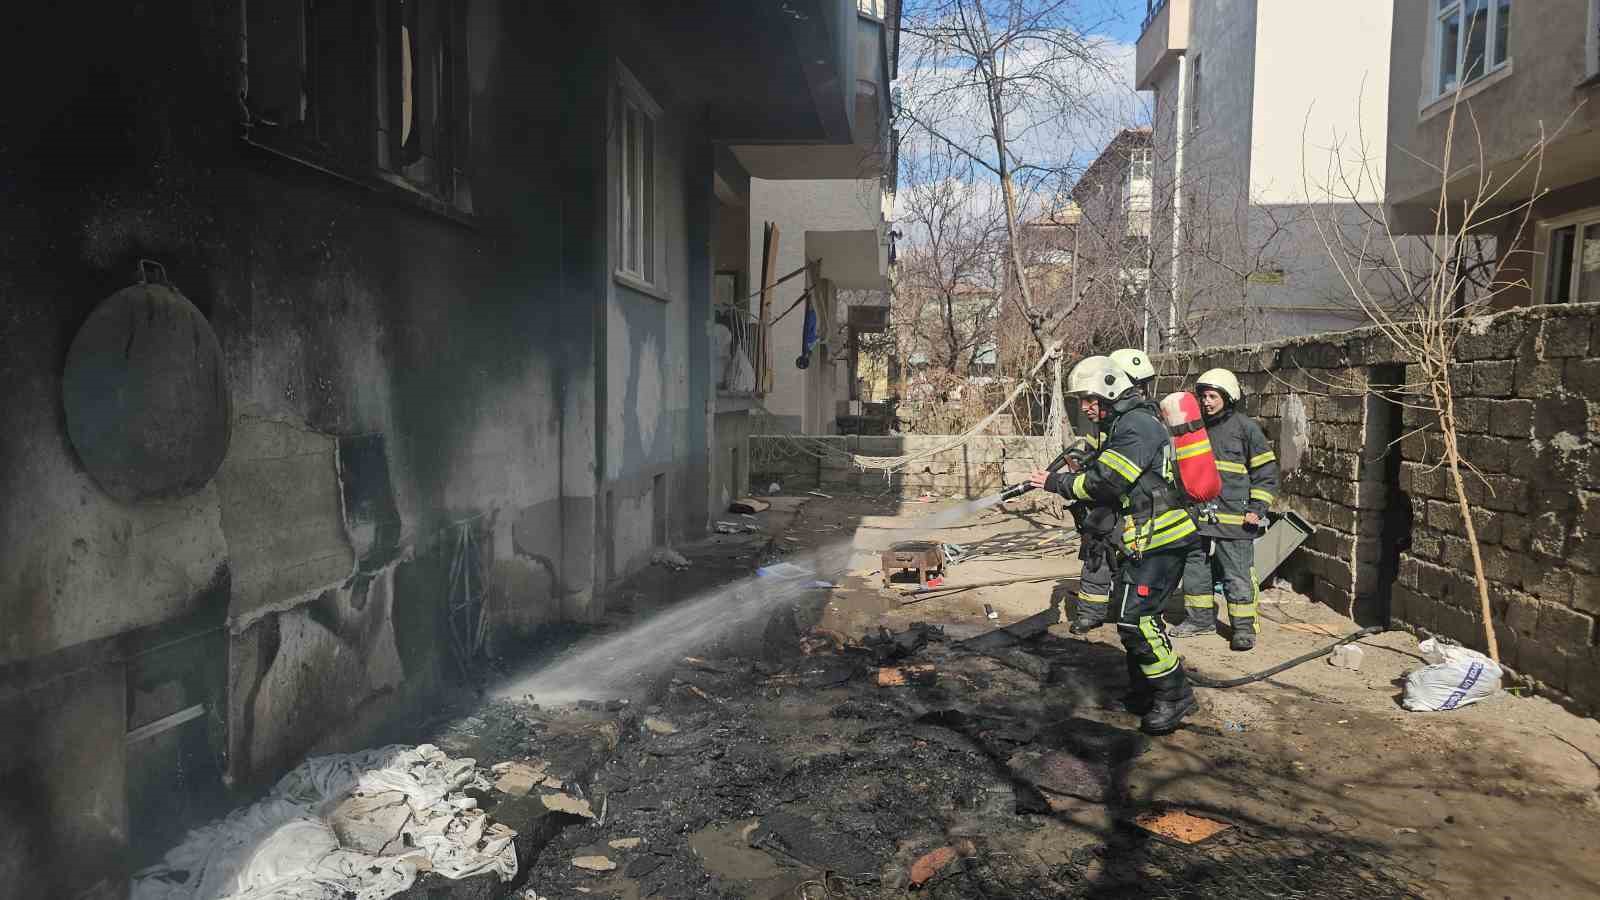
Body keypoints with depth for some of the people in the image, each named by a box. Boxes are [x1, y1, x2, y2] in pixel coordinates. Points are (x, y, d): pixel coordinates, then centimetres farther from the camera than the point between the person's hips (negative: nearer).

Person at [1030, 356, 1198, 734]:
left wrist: (1057, 483, -9)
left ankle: (1174, 695, 0)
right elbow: (1108, 482, 20)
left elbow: (1104, 483, -21)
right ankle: (1143, 692, 27)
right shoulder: (1122, 424, 18)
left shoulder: (1136, 425, -16)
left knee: (1134, 618, -12)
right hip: (1142, 541, 11)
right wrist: (1068, 476, 4)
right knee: (1128, 615, 16)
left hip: (1159, 540, -11)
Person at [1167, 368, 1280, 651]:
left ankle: (1244, 626, 8)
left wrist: (1257, 508, -9)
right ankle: (1201, 619, 25)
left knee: (1238, 575, -2)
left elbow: (1266, 471, -2)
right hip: (1197, 516, 6)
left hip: (1234, 518, -6)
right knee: (1194, 569, 12)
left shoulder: (1245, 427, -4)